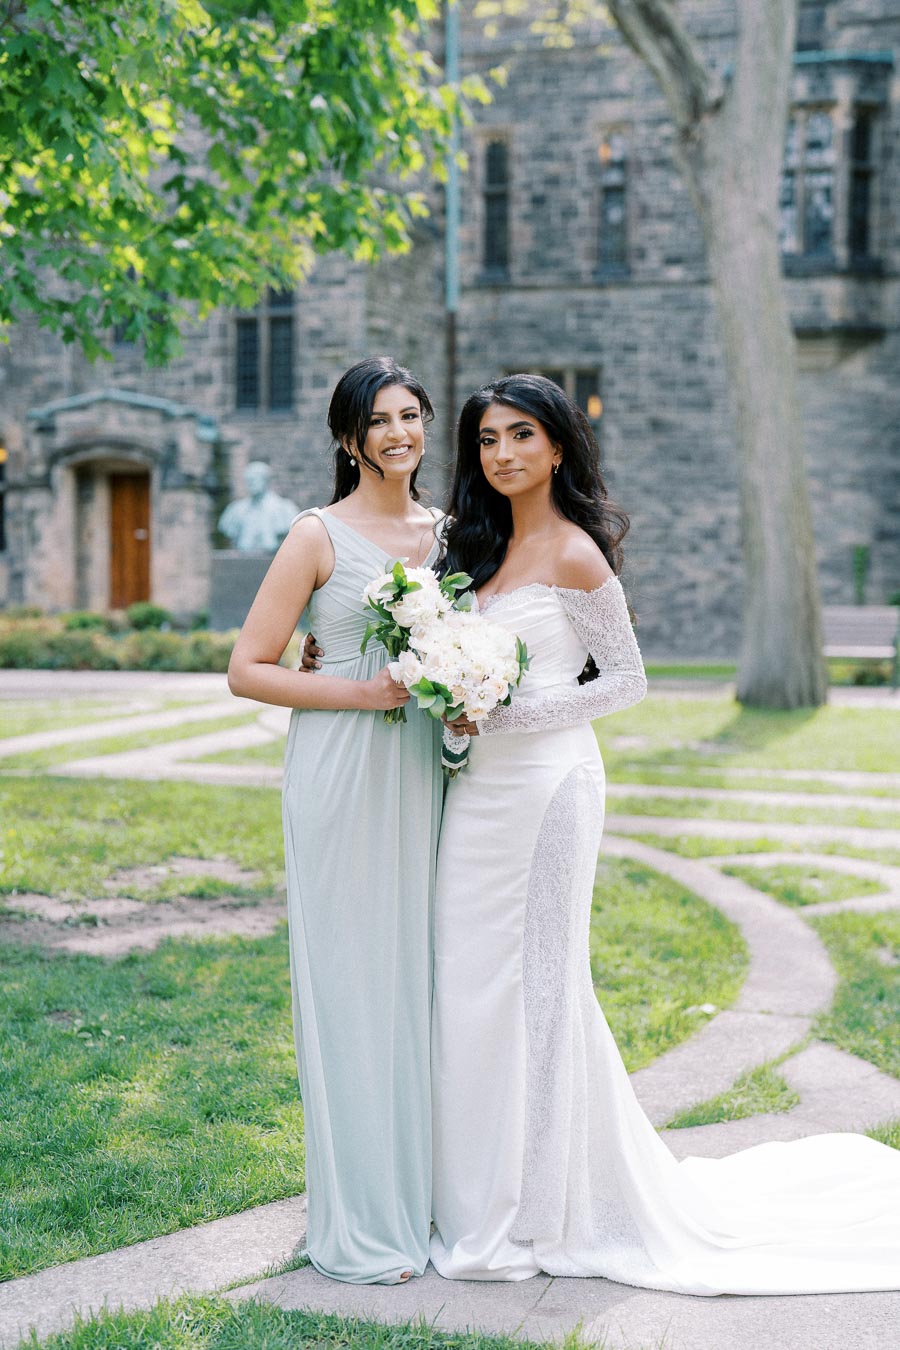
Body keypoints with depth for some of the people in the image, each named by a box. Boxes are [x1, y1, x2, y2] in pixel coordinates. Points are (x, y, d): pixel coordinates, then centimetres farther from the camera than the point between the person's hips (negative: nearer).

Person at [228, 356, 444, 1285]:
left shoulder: (444, 530, 11)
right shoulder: (320, 536, -5)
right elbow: (246, 669, -8)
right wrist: (362, 692, -16)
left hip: (422, 773, 6)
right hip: (342, 772, -5)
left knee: (417, 975, 10)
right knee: (350, 980, -1)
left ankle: (419, 1191, 22)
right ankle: (357, 1225, 8)